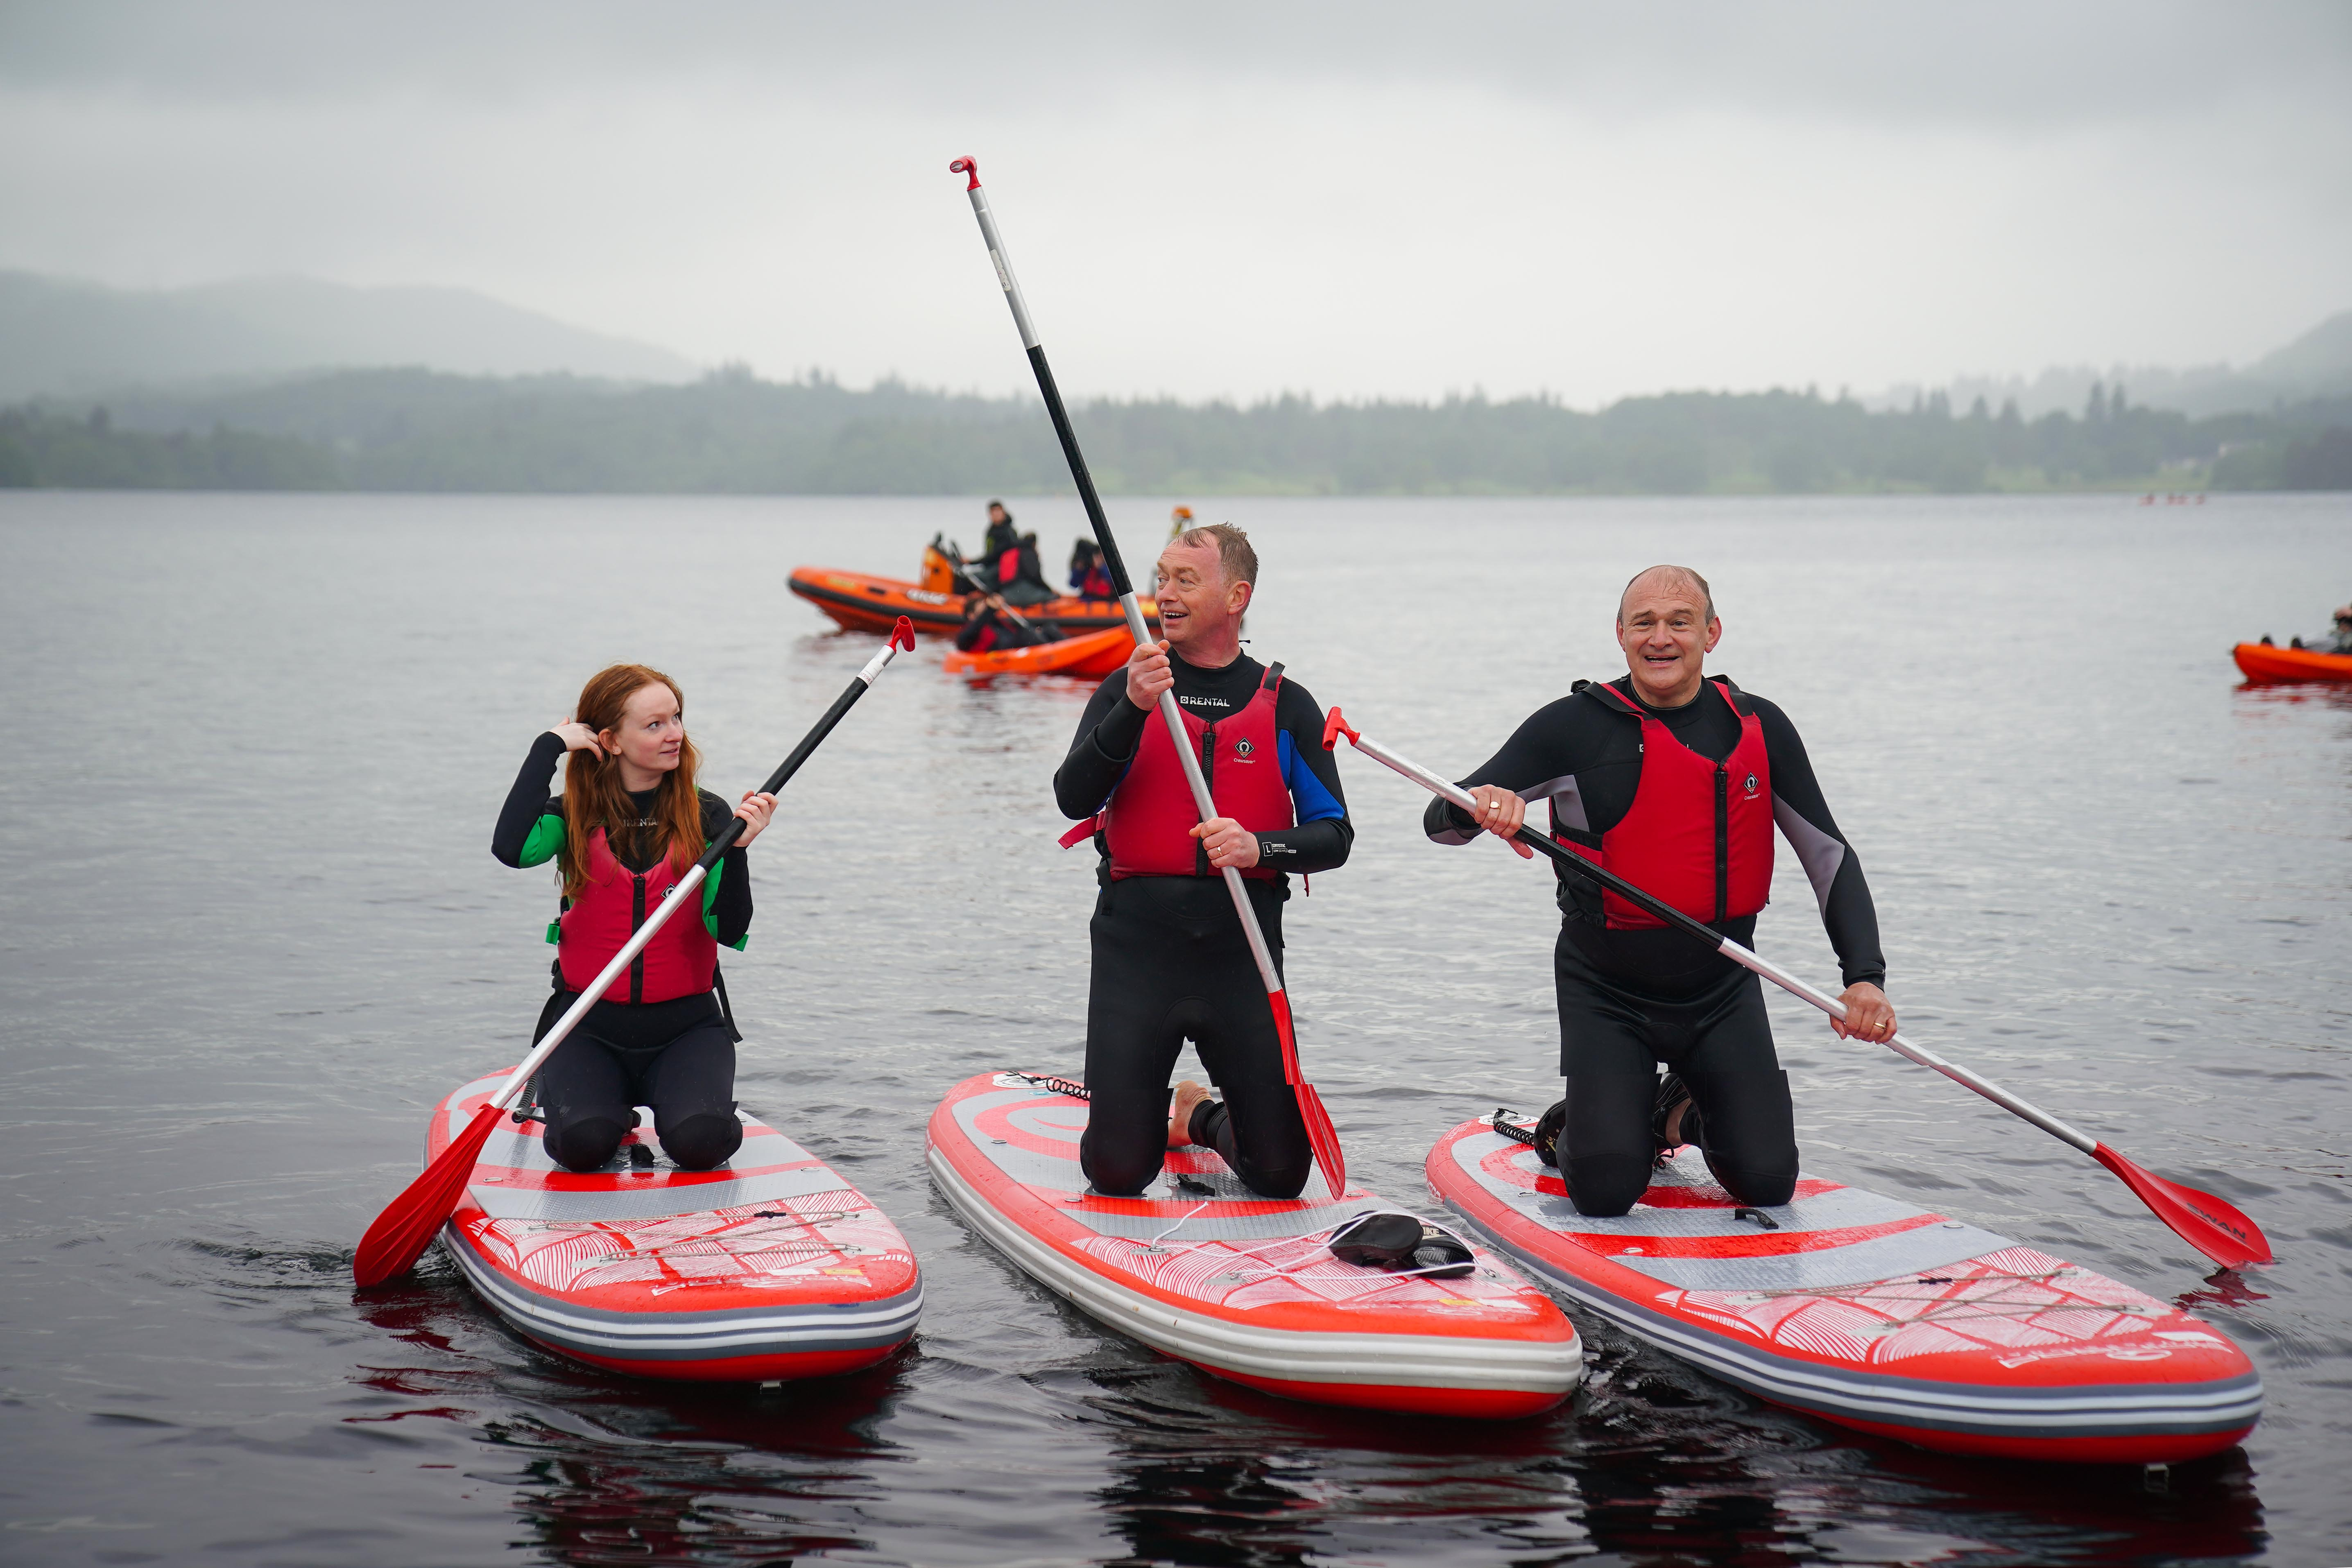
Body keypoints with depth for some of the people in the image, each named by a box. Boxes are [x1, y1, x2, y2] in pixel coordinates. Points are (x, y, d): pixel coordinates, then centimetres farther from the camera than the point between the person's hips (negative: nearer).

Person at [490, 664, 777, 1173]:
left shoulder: (707, 817, 1)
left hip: (687, 1022, 0)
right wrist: (550, 745, -15)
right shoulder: (575, 817, 0)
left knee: (700, 1141, -27)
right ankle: (613, 1107, 10)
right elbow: (511, 849, -23)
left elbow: (729, 931, -7)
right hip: (589, 1024, 0)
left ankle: (671, 1099, 10)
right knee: (583, 1142, -26)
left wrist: (737, 848, -23)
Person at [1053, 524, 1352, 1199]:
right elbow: (1073, 798, -9)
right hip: (1137, 944, -1)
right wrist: (1134, 710, -22)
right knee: (1119, 1171, -7)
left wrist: (1260, 848, -16)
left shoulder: (1286, 707, 8)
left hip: (1243, 950, 1)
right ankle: (1145, 1117, 30)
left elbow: (1334, 836, 4)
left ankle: (1202, 1118, 32)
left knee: (1281, 1174, -1)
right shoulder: (1125, 692, 6)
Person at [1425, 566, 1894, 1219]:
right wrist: (1479, 803, -37)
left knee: (1768, 1181, -5)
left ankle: (1685, 1113, 28)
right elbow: (1441, 822, -12)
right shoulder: (1576, 726, -11)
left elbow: (1830, 855, 1)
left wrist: (1866, 976, -13)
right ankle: (1580, 1130, 21)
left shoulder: (1759, 728, -2)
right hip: (1606, 994, -3)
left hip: (1723, 992, 3)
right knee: (1608, 1191, -15)